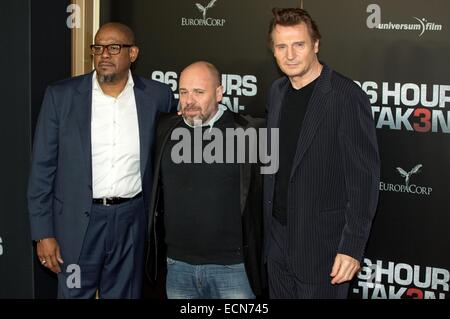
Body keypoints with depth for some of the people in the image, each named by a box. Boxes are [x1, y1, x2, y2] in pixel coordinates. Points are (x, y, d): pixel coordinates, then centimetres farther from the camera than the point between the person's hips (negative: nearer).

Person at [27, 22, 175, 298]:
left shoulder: (157, 96, 0)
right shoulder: (61, 96, -4)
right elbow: (43, 168, -2)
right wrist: (44, 233, -6)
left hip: (132, 221, 1)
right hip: (78, 221, -1)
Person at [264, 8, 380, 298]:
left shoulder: (348, 97, -16)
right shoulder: (277, 91, 7)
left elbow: (363, 177, -17)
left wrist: (353, 246, -19)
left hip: (322, 242, -6)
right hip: (277, 235, 7)